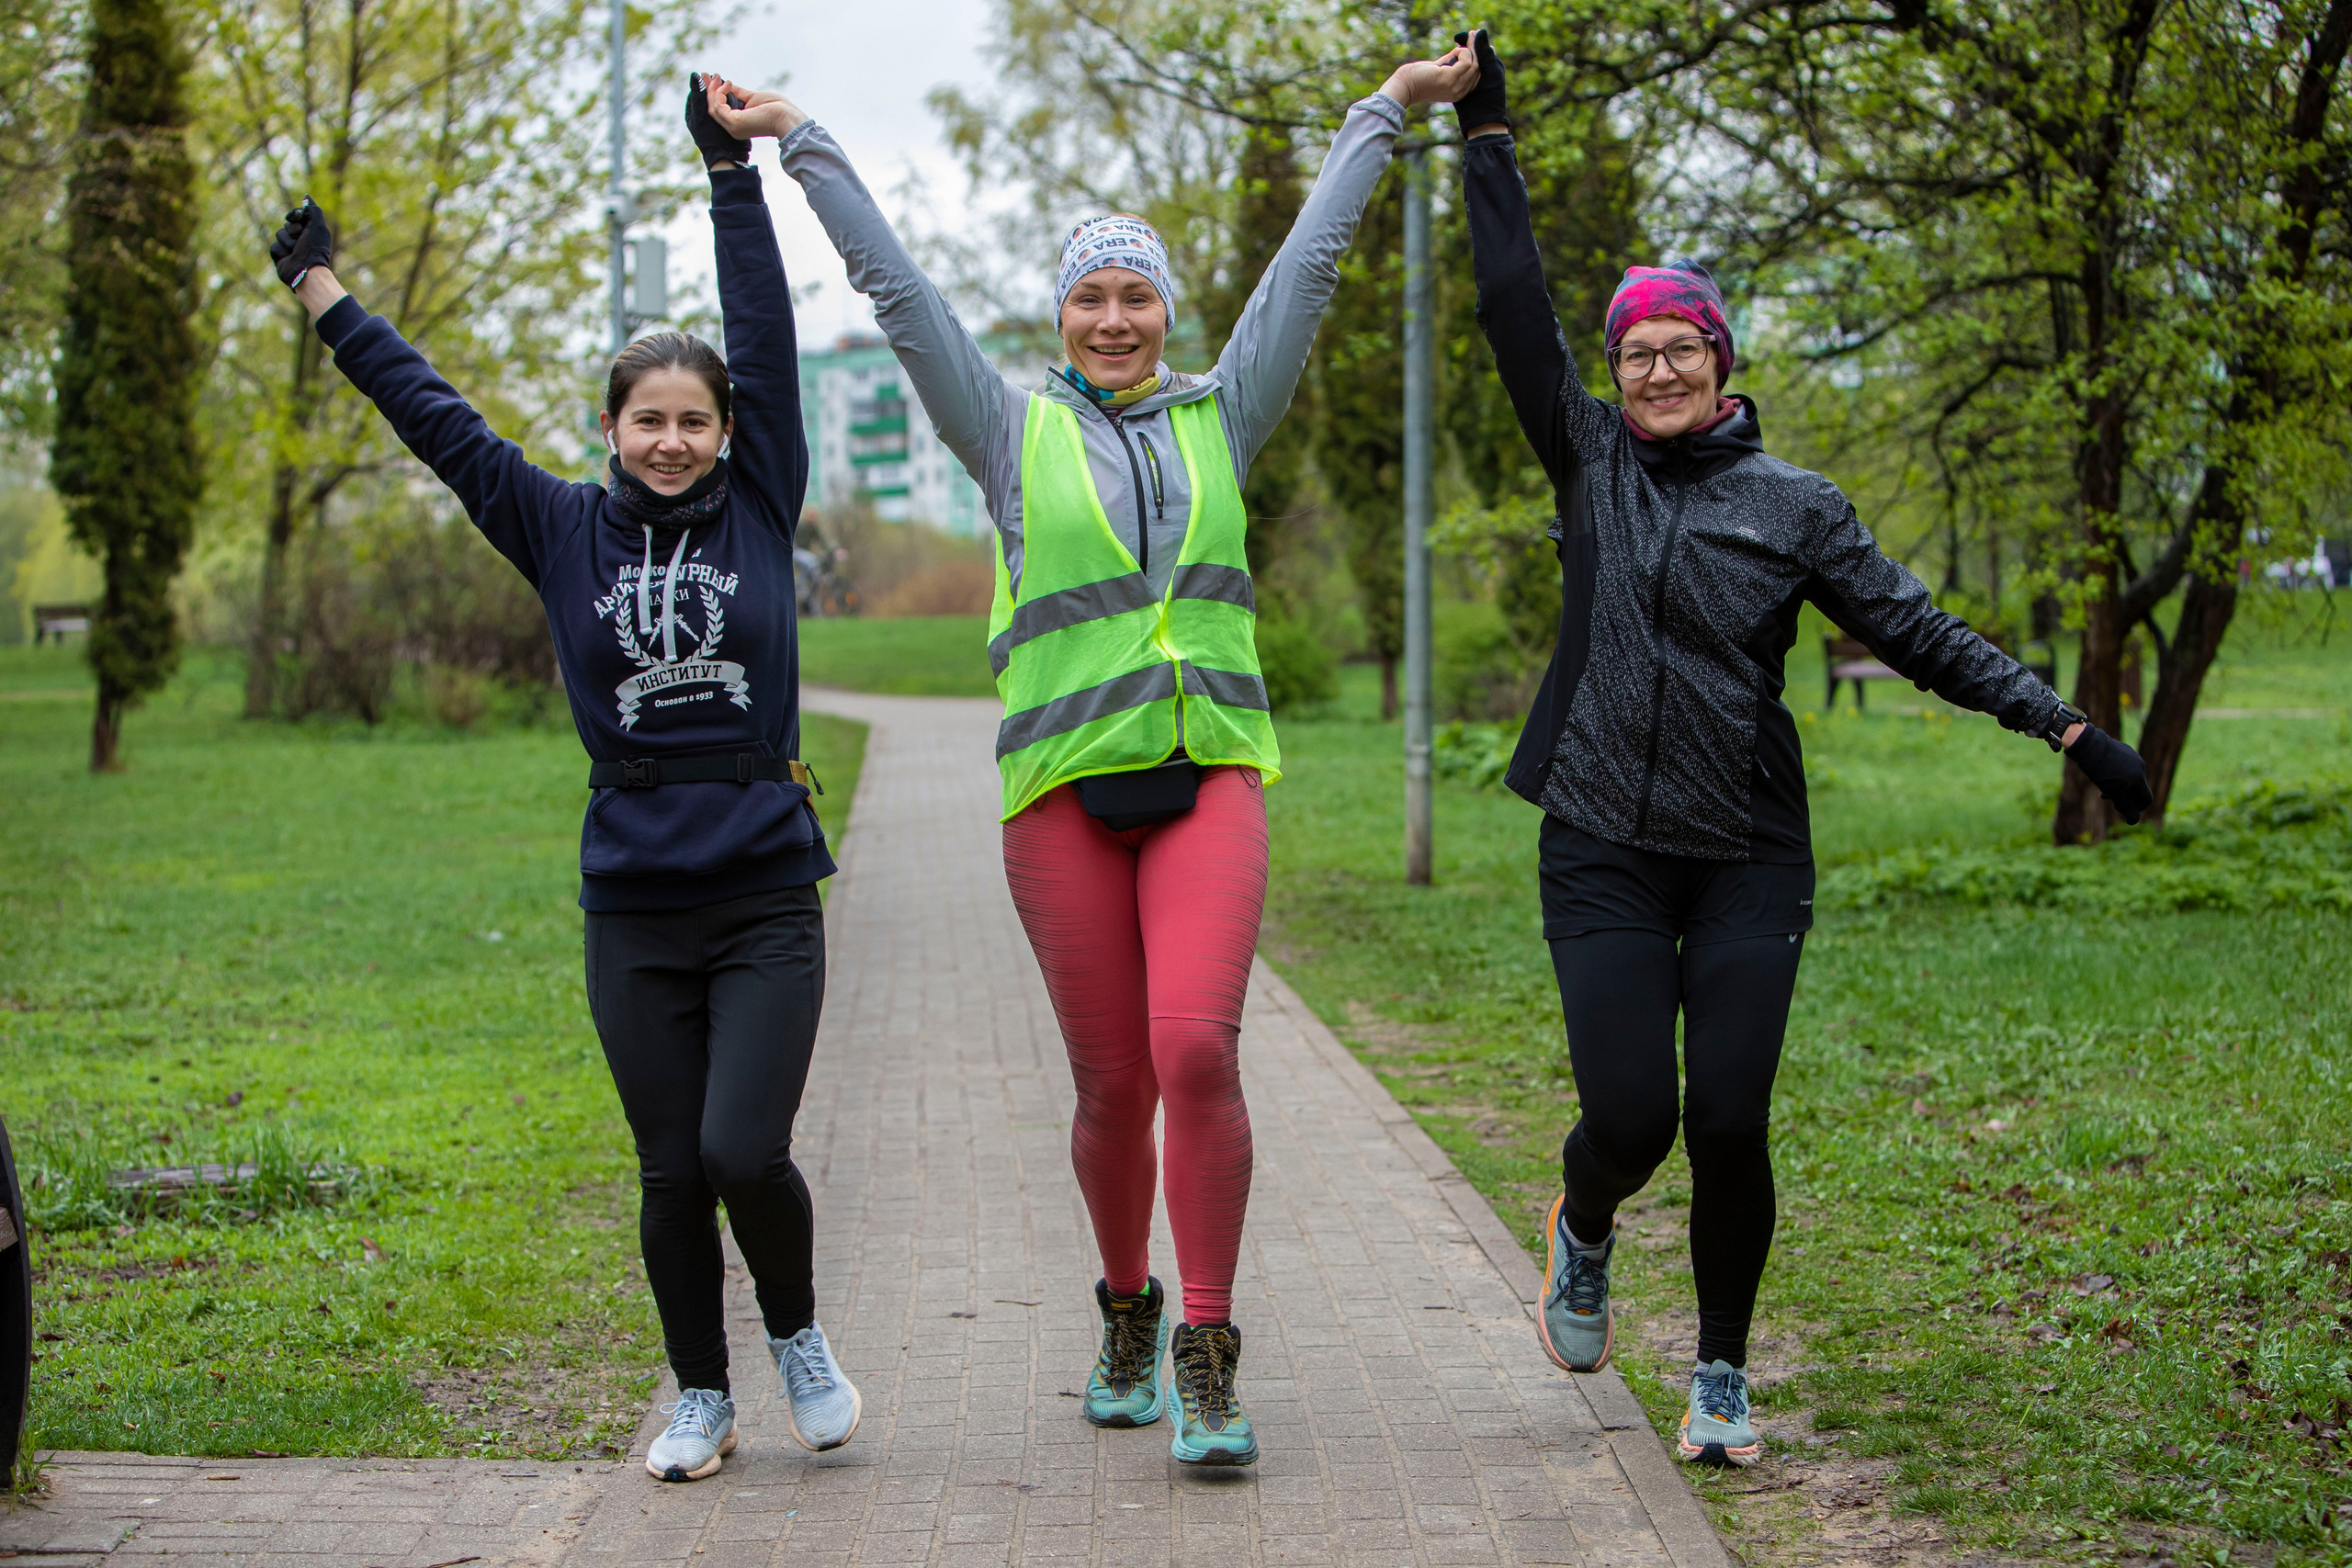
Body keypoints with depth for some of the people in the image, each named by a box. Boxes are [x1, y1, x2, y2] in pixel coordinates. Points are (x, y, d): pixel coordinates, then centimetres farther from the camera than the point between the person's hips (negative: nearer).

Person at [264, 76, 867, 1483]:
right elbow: (435, 416, 10)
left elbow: (768, 342, -1)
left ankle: (800, 1336, 16)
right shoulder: (565, 532, 6)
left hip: (768, 900, -1)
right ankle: (702, 1397, 24)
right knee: (672, 1173, 5)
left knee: (746, 1151, -12)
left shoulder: (758, 510, 4)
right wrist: (329, 298, 13)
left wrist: (732, 167, -3)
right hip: (635, 912, 2)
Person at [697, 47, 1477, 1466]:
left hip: (1210, 777, 0)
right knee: (1114, 1084, 3)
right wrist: (802, 146, 8)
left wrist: (1386, 113, 18)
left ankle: (1207, 1355, -10)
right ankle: (1127, 1311, 29)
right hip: (1065, 791, 0)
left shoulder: (1218, 419, 13)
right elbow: (896, 287, 8)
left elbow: (1310, 266, 16)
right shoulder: (1016, 432, 8)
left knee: (1197, 1047, -18)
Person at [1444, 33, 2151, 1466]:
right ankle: (1584, 1233, 31)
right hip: (1604, 854, 0)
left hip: (1749, 862, 0)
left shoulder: (1795, 506, 4)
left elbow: (1916, 630, 1)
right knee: (1629, 1122, -6)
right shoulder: (1591, 459, 6)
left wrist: (2064, 721, -7)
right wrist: (1487, 135, -2)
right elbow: (1518, 311, 1)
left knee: (1727, 1129, -5)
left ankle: (1723, 1376, 15)